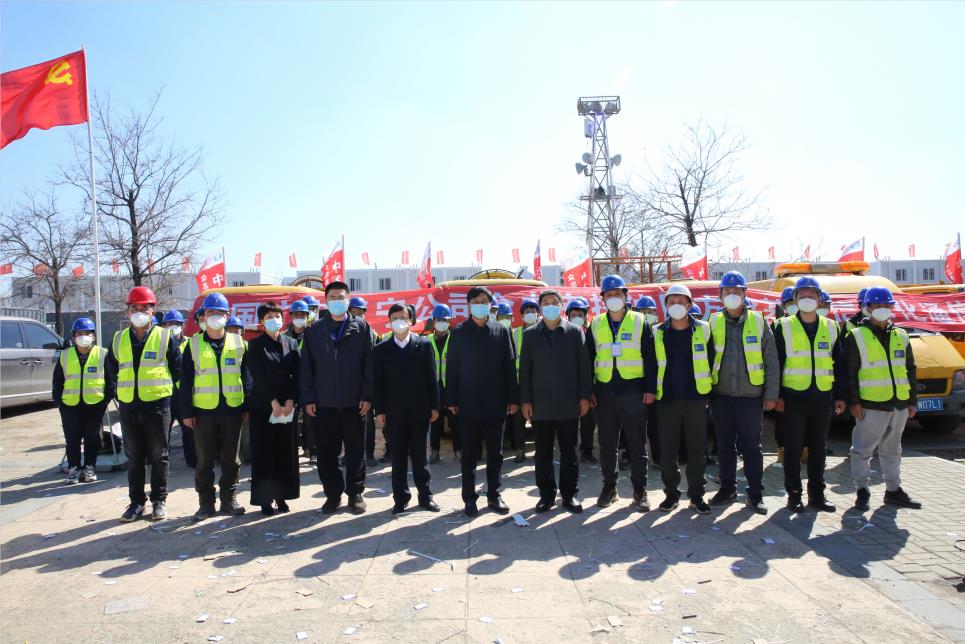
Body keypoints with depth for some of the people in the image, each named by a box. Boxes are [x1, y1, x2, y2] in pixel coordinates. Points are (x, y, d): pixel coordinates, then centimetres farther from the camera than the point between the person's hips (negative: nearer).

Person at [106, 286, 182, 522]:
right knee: (134, 457, 10)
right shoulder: (119, 339, 8)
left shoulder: (165, 337, -2)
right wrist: (126, 387, 14)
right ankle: (137, 502, 20)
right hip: (128, 406, 3)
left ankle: (159, 501, 15)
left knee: (159, 456, 5)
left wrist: (162, 387, 3)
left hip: (158, 405, -3)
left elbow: (177, 369, 3)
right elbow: (112, 370, 20)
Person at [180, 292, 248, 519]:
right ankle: (206, 503, 16)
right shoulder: (194, 344, 4)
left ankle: (229, 499, 20)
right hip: (204, 410, -1)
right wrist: (186, 412, -3)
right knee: (205, 460, 5)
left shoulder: (238, 343, 6)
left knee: (232, 459, 8)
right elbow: (185, 381, 2)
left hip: (232, 409, 1)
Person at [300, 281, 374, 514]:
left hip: (354, 402, -1)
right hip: (323, 403, 2)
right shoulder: (314, 331, 8)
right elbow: (306, 368, 6)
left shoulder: (361, 327, 3)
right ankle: (333, 494, 20)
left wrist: (367, 396, -7)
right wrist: (308, 399, -1)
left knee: (356, 451, 7)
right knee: (327, 452, 7)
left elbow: (369, 364, -1)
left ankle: (355, 493, 20)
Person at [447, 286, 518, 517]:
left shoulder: (501, 331, 3)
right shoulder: (459, 333, 2)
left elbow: (510, 366, 3)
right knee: (469, 454, 7)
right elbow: (452, 368, 3)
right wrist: (451, 400, -1)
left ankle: (494, 494, 22)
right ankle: (469, 498, 16)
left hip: (495, 403, 1)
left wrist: (513, 398, -1)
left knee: (495, 453, 10)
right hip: (468, 403, -1)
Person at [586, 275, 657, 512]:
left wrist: (650, 389, -6)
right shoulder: (596, 325, 8)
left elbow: (650, 359, 1)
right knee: (607, 444, 9)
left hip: (633, 391, -2)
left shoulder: (640, 322, 2)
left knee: (637, 444, 4)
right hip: (605, 392, 2)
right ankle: (609, 486, 23)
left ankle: (640, 490, 15)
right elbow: (588, 359, 9)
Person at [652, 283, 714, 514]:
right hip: (667, 399, 1)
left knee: (696, 449, 5)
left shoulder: (703, 330, 2)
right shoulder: (657, 333, 3)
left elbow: (711, 361, 7)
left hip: (696, 398, 0)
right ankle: (671, 493, 18)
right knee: (667, 450, 5)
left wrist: (709, 390, 5)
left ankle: (696, 494, 17)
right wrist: (652, 390, 5)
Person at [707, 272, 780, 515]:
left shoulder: (759, 322, 2)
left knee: (751, 447, 3)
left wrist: (771, 394, -2)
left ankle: (755, 494, 14)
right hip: (721, 396, 2)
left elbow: (771, 361, 3)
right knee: (725, 445, 11)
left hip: (751, 396, -1)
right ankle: (727, 488, 25)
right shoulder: (713, 322, 5)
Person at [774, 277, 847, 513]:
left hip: (822, 397, 3)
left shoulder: (830, 328, 10)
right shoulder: (784, 326, 1)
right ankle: (794, 494, 10)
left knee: (819, 448, 10)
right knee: (793, 447, 1)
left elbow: (839, 364, 12)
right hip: (794, 396, -3)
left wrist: (840, 396, 7)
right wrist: (777, 395, -7)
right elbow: (775, 362, -1)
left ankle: (816, 494, 20)